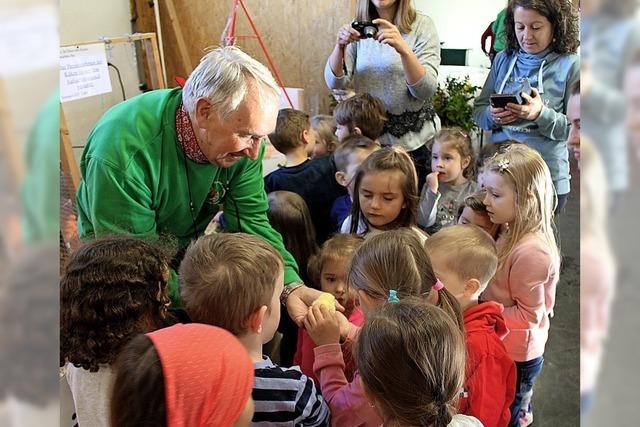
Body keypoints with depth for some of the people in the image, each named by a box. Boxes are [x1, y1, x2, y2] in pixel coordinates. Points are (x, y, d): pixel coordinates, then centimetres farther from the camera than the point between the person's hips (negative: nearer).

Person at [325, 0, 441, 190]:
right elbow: (335, 83, -6)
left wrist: (404, 49, -30)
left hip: (413, 139, -2)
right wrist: (340, 46, -22)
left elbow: (426, 90, -16)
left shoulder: (421, 25, -6)